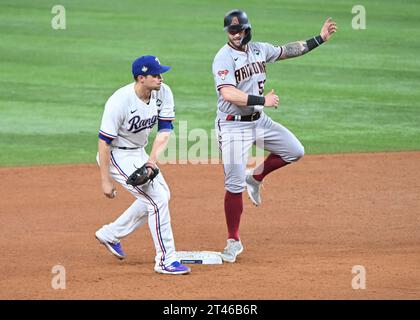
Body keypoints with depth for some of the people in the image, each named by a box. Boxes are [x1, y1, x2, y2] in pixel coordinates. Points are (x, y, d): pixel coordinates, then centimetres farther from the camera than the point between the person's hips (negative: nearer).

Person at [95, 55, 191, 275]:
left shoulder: (163, 94, -11)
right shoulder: (119, 102, -30)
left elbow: (165, 130, -9)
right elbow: (104, 142, -25)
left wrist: (152, 160, -24)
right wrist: (105, 181, -24)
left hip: (138, 152, 8)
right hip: (117, 156, -8)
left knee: (161, 194, 19)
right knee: (158, 199, -15)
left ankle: (110, 234, 29)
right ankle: (165, 261, -7)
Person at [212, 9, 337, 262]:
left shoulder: (260, 50, 5)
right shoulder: (224, 58, -17)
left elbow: (287, 51, 19)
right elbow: (228, 93, -30)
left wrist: (320, 39, 16)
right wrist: (263, 101, -29)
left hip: (259, 121, 7)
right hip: (233, 126, -7)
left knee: (295, 151, 5)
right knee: (235, 185, -7)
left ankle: (256, 177, 24)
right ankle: (234, 242, 3)